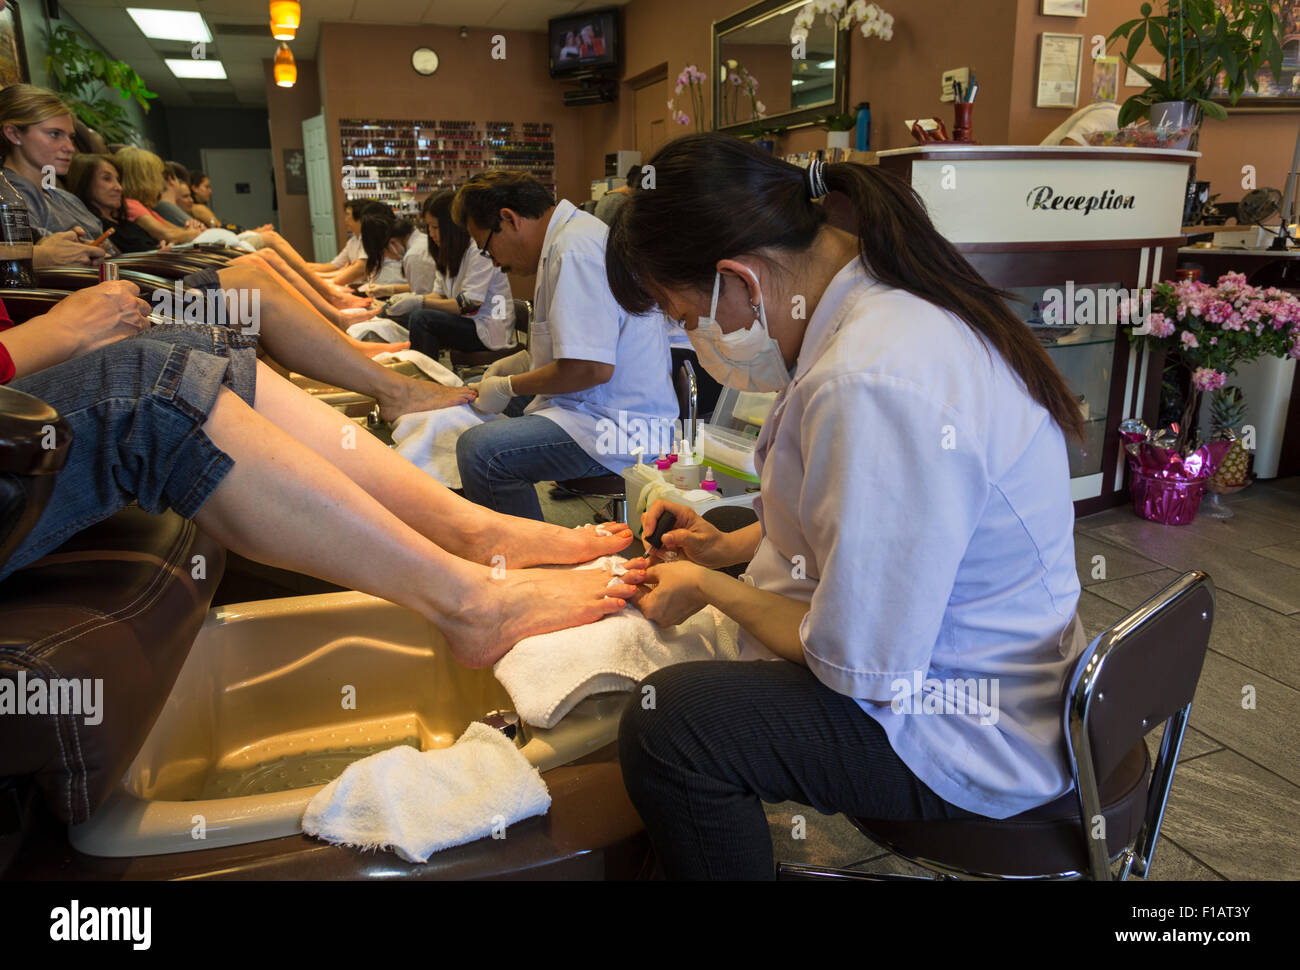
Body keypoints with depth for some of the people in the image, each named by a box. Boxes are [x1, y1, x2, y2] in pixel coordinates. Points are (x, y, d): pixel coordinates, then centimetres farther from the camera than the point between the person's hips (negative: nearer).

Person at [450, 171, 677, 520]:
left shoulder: (575, 251, -17)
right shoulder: (576, 233, 17)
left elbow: (591, 368, -23)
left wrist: (508, 387, -10)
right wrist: (526, 360, 21)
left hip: (620, 426, -11)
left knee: (478, 449, -24)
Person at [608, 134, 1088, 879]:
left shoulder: (872, 385, -33)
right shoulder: (894, 299, 0)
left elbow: (859, 667, -25)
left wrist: (707, 588, -10)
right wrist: (732, 546, 10)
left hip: (977, 740, -10)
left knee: (664, 726, -20)